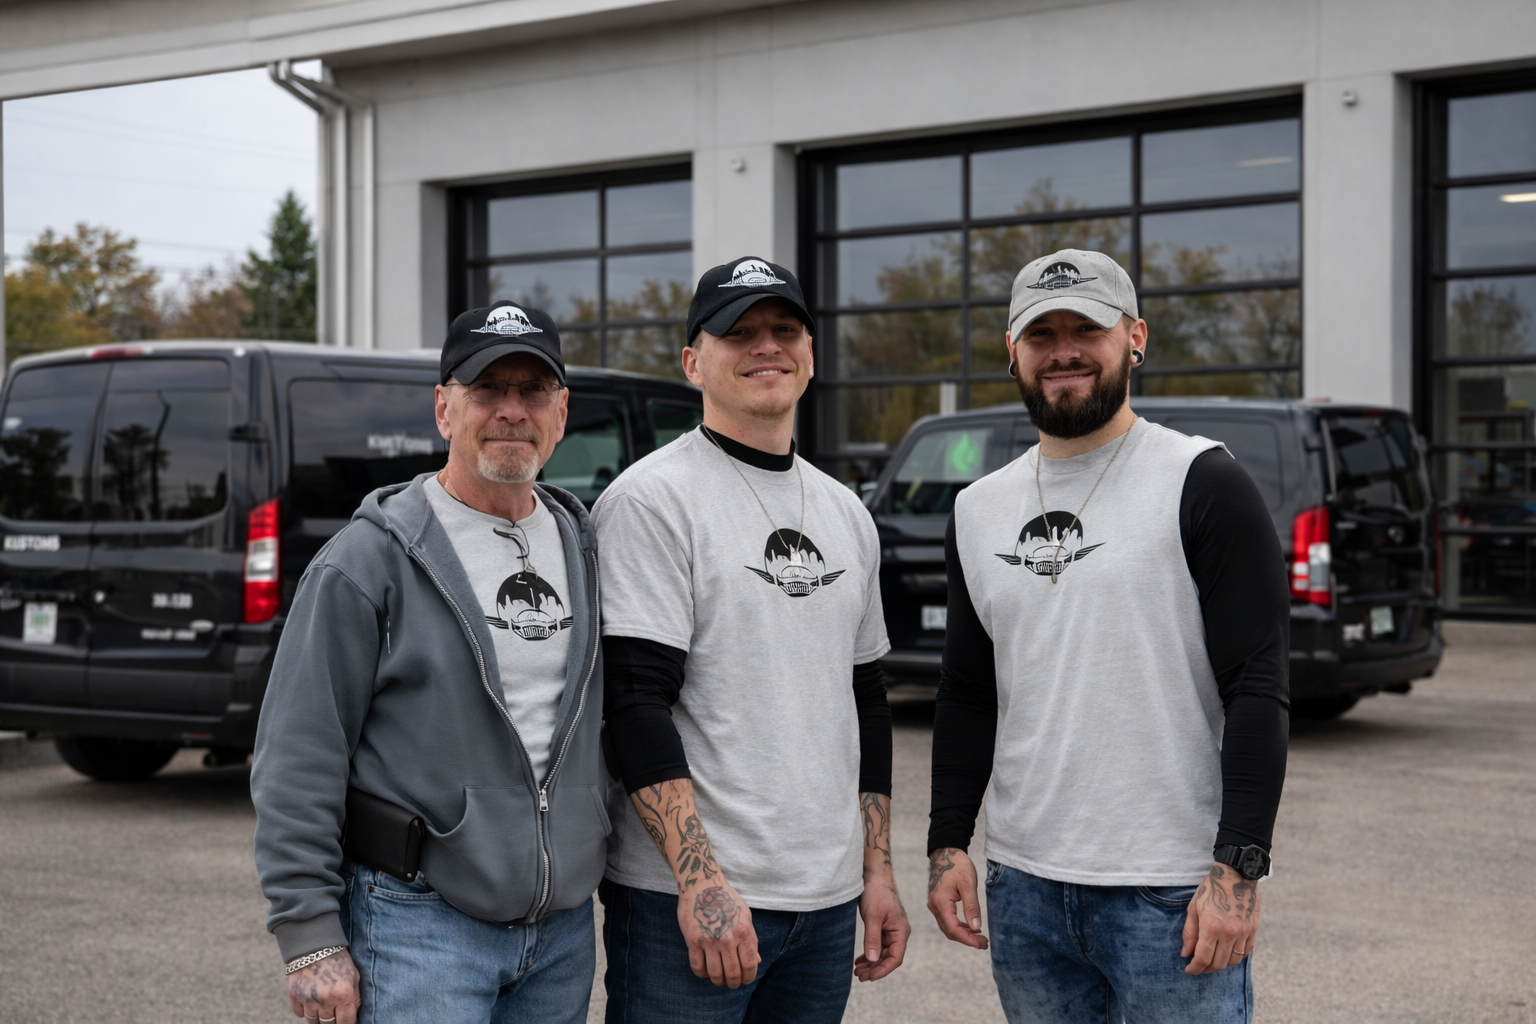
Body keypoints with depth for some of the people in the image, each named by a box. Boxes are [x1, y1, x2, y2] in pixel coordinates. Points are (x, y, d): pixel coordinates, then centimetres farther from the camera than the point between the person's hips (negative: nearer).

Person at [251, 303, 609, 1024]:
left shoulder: (587, 550, 11)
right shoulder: (370, 558, -7)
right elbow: (297, 761, -10)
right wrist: (311, 939, -14)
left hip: (566, 933, 6)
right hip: (420, 926, -5)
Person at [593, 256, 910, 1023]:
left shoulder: (846, 515, 14)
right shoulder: (651, 500, -7)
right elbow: (637, 701, -15)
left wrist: (877, 871, 14)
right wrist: (699, 881, -21)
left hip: (828, 902, 6)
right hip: (684, 901, -6)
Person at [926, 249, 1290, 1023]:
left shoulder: (1202, 485, -6)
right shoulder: (980, 510, 11)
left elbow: (1258, 692, -10)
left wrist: (1237, 869, -16)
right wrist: (947, 844, 10)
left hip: (1171, 895, -5)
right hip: (1023, 889, 5)